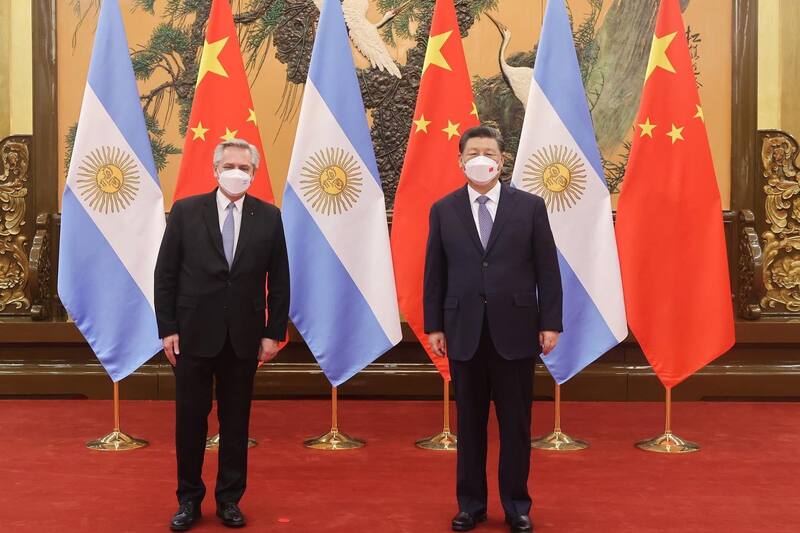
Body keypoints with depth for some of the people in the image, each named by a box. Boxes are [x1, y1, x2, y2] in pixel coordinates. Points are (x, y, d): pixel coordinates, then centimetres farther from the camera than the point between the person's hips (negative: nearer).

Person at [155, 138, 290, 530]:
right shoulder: (185, 211, -1)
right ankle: (189, 499, 23)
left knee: (236, 422, 10)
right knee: (190, 420, 7)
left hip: (244, 337, 1)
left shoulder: (269, 217, 2)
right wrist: (167, 329, -4)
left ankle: (229, 499, 24)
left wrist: (274, 333, 0)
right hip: (194, 333, -1)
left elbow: (279, 281, 4)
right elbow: (165, 275, 0)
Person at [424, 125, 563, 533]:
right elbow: (434, 273, 5)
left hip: (515, 330, -1)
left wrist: (550, 323, -3)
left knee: (515, 423, 7)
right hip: (464, 331, 1)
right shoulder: (443, 210, 5)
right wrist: (434, 326, 1)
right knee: (469, 423, 10)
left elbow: (547, 270, 1)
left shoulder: (530, 206, 2)